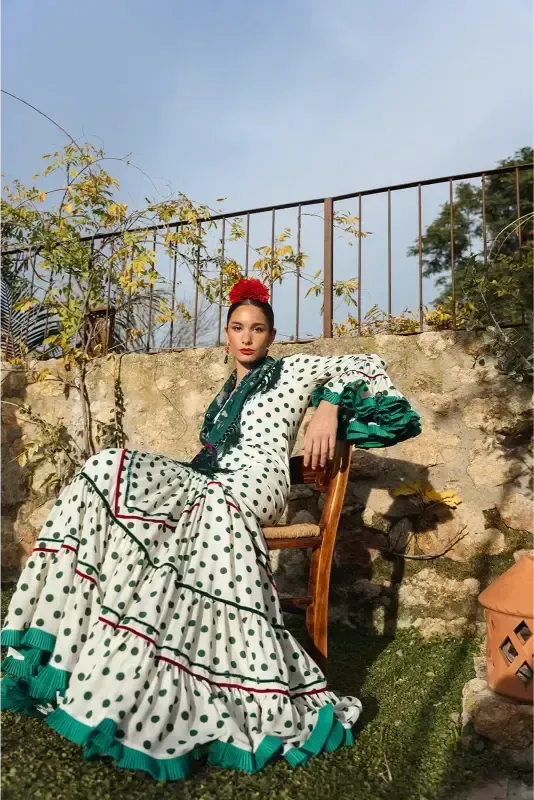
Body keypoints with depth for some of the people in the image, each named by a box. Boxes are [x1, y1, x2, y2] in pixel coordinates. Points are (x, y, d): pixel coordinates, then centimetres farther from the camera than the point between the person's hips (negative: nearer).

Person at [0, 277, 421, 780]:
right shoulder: (226, 390, 28)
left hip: (255, 483, -5)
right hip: (207, 480, 6)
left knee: (214, 506, -38)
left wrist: (329, 407, -4)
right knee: (109, 471, -16)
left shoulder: (292, 370, 11)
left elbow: (365, 365, 11)